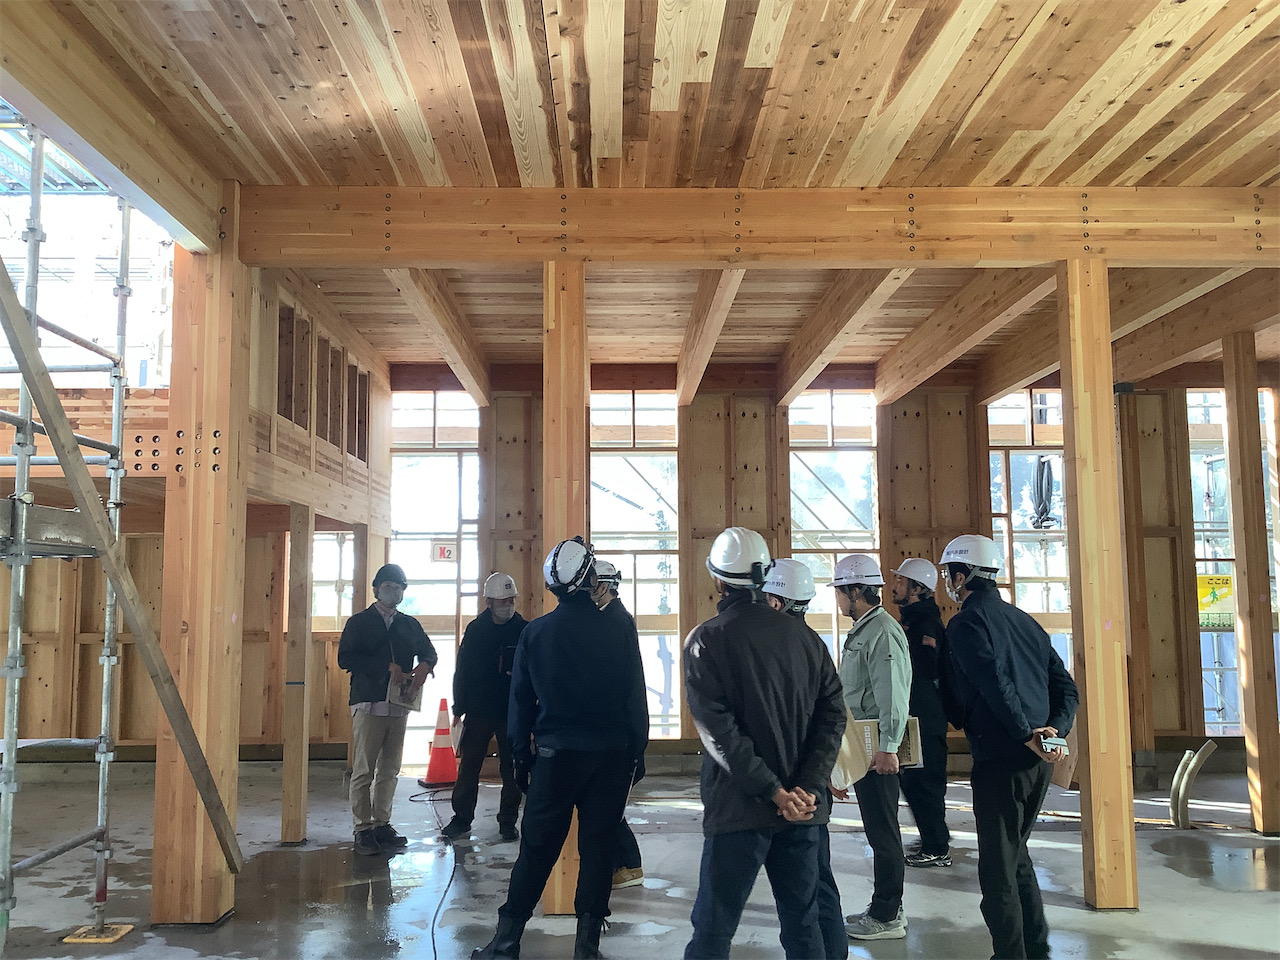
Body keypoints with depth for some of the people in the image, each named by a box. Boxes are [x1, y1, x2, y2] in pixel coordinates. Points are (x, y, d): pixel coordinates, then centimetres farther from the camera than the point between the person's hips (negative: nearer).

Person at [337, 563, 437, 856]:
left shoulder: (410, 625, 17)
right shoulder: (359, 622, 4)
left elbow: (429, 651, 20)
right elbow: (345, 658, -7)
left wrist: (424, 665, -5)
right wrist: (386, 667, -16)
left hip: (399, 706, 4)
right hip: (368, 704, -4)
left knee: (389, 770, 8)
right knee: (364, 771, -4)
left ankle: (382, 824, 16)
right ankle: (363, 829, 3)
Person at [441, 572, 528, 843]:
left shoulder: (524, 630, -2)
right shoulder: (475, 630, 1)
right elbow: (461, 671, 4)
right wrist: (459, 708, 1)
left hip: (512, 713, -1)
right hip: (478, 711, 1)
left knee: (511, 770, 7)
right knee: (468, 767, 4)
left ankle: (508, 823, 18)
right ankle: (461, 819, 16)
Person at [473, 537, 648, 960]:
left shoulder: (535, 632, -1)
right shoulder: (620, 628, -6)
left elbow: (521, 700, 4)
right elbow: (635, 695, -2)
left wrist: (520, 756, 12)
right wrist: (638, 750, 6)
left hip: (555, 753, 1)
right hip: (611, 753, 0)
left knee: (536, 848, 8)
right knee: (597, 845, 7)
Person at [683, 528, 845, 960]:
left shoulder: (706, 640, -8)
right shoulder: (803, 635, 5)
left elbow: (718, 730, -17)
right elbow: (832, 713, -1)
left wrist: (774, 791, -16)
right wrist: (806, 787, -8)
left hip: (738, 809, -4)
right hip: (801, 807, 5)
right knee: (803, 925, 15)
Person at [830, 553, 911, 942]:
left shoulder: (883, 631, -15)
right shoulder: (862, 630, 17)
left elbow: (893, 694, -22)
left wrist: (888, 746, -25)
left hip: (877, 746, -10)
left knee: (883, 829, -2)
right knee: (877, 829, 16)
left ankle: (887, 918, 7)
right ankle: (886, 907, 26)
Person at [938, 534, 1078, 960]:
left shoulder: (966, 623, -9)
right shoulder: (1024, 620, 16)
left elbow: (995, 684, -22)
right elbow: (1066, 687, 11)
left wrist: (1026, 735, -17)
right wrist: (1054, 730, -1)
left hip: (1001, 759, -9)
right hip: (1038, 761, 9)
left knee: (997, 869, 1)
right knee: (1015, 853, 22)